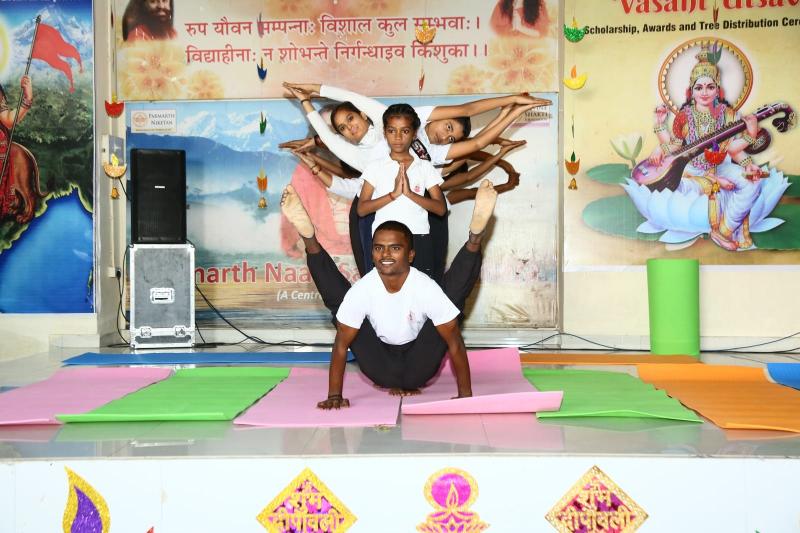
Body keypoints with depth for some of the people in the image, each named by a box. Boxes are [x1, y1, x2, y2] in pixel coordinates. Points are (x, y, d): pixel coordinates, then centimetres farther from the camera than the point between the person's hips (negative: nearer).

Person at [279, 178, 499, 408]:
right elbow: (341, 345, -10)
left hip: (418, 368, -1)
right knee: (336, 297, -14)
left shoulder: (426, 287, -19)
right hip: (381, 369, 1)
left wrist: (465, 396, -20)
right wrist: (334, 395, -15)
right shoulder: (362, 290, -15)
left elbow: (454, 343, -15)